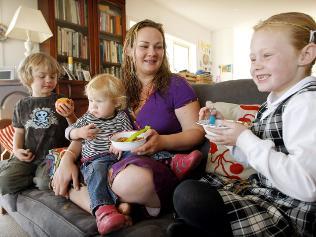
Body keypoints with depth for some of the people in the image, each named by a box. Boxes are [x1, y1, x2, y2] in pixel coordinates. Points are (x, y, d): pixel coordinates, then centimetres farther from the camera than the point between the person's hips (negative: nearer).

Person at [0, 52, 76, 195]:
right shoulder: (22, 105, 10)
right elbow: (19, 132, 17)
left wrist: (70, 116, -17)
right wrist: (16, 150, -1)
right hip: (28, 157, 2)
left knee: (46, 183, -28)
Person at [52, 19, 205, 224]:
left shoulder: (175, 85, -1)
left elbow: (197, 131, -5)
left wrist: (162, 142, -24)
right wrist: (68, 158, -11)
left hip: (162, 163, -2)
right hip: (119, 162, 3)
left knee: (135, 179, -37)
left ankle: (70, 192, -11)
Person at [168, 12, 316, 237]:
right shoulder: (275, 102, 10)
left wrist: (244, 139, -21)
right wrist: (223, 125, -1)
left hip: (286, 212, -10)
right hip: (259, 190, 10)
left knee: (187, 194, -25)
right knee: (192, 182, 18)